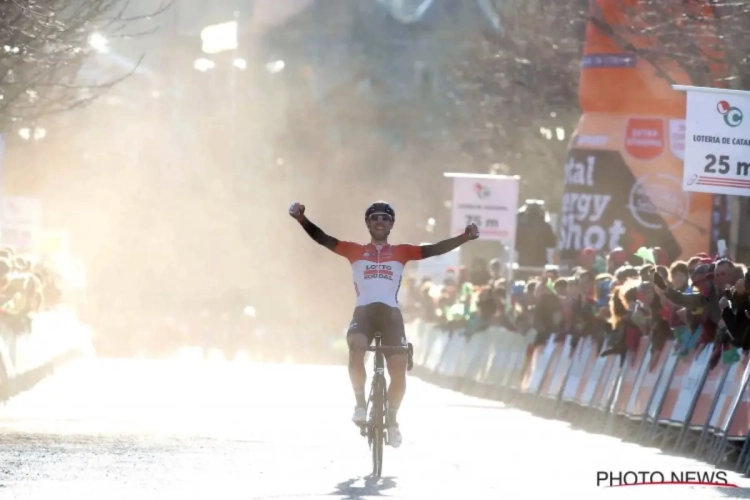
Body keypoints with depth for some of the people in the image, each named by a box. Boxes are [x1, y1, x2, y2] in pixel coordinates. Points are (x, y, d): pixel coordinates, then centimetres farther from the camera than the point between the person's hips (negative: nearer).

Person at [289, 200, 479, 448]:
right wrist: (301, 219, -12)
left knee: (399, 370, -8)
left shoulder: (401, 252, 12)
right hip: (364, 312, -1)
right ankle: (360, 404, -14)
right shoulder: (355, 251, 11)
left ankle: (392, 420, 19)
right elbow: (323, 239, 3)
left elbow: (434, 249, 4)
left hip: (391, 314, 1)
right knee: (355, 349, -33)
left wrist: (465, 238, -10)